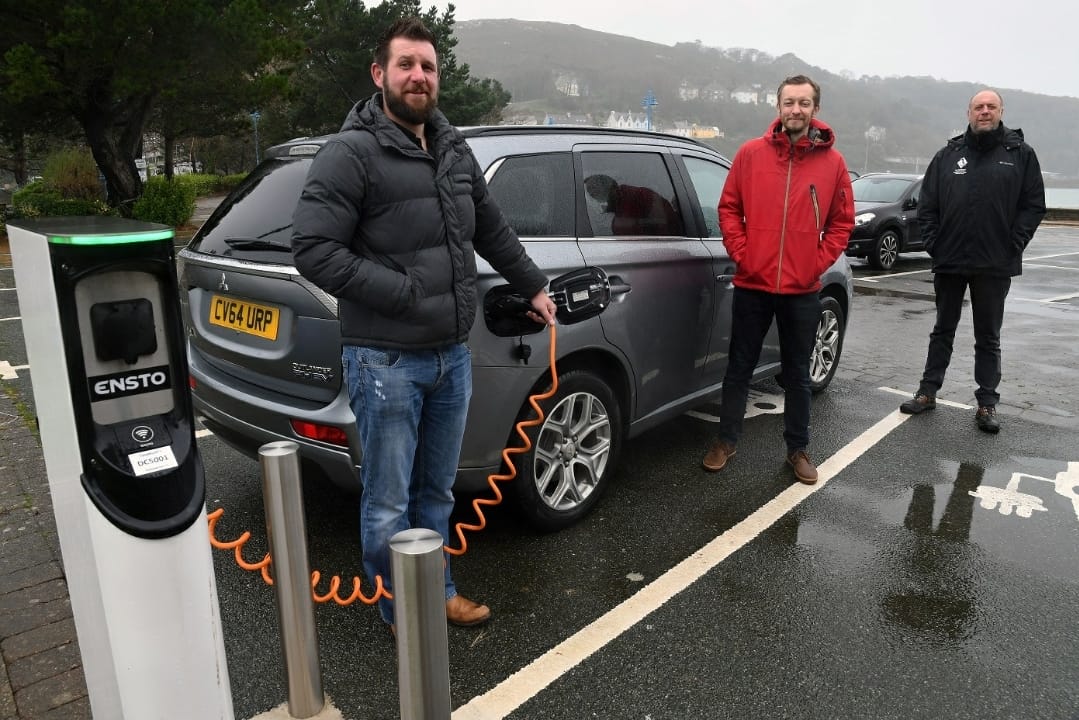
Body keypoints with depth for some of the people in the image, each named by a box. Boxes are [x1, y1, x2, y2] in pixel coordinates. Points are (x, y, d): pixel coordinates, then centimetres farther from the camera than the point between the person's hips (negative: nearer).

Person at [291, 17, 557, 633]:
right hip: (386, 361, -6)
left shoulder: (455, 150, 12)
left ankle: (439, 593, 38)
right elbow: (314, 249, -17)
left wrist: (534, 286, 27)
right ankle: (403, 613, 27)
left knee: (437, 494, 19)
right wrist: (405, 293, -20)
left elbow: (493, 229, 23)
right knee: (389, 504, 7)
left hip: (453, 356, 7)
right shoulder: (352, 153, -10)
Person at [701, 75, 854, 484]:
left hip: (802, 290, 1)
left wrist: (819, 262, -3)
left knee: (797, 373, 12)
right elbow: (729, 207, 4)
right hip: (752, 284, 0)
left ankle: (798, 449, 26)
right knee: (740, 367, 9)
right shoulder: (751, 153, -1)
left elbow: (842, 221, 7)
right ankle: (726, 441, 24)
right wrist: (740, 252, -6)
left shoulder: (832, 162, 1)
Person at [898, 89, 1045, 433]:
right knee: (942, 331, 13)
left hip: (995, 266, -1)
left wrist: (1013, 245, -8)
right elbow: (927, 205, 6)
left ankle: (987, 403, 15)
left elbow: (1034, 205, 0)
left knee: (988, 337, 8)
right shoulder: (948, 155, 6)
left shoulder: (1021, 154, 2)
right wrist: (934, 243, -3)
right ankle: (928, 392, 21)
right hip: (949, 262, 2)